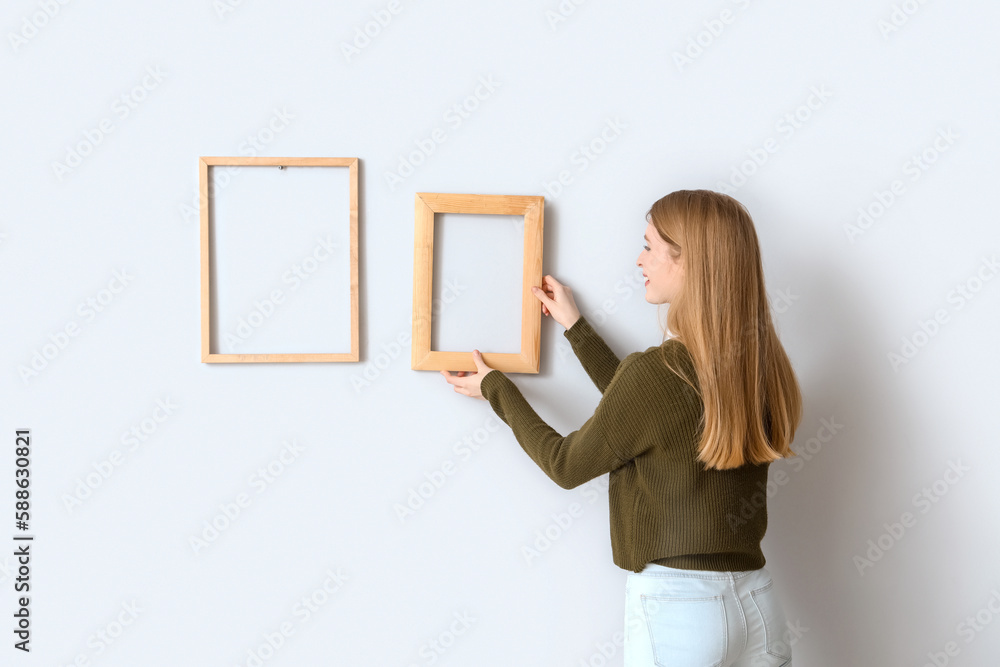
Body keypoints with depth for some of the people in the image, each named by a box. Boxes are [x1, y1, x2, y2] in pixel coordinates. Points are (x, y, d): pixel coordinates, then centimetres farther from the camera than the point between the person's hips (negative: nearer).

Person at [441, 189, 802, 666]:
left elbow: (566, 465, -5)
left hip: (677, 606, -6)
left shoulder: (656, 370, -19)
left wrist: (495, 389, 8)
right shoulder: (761, 365, 1)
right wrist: (575, 327, 21)